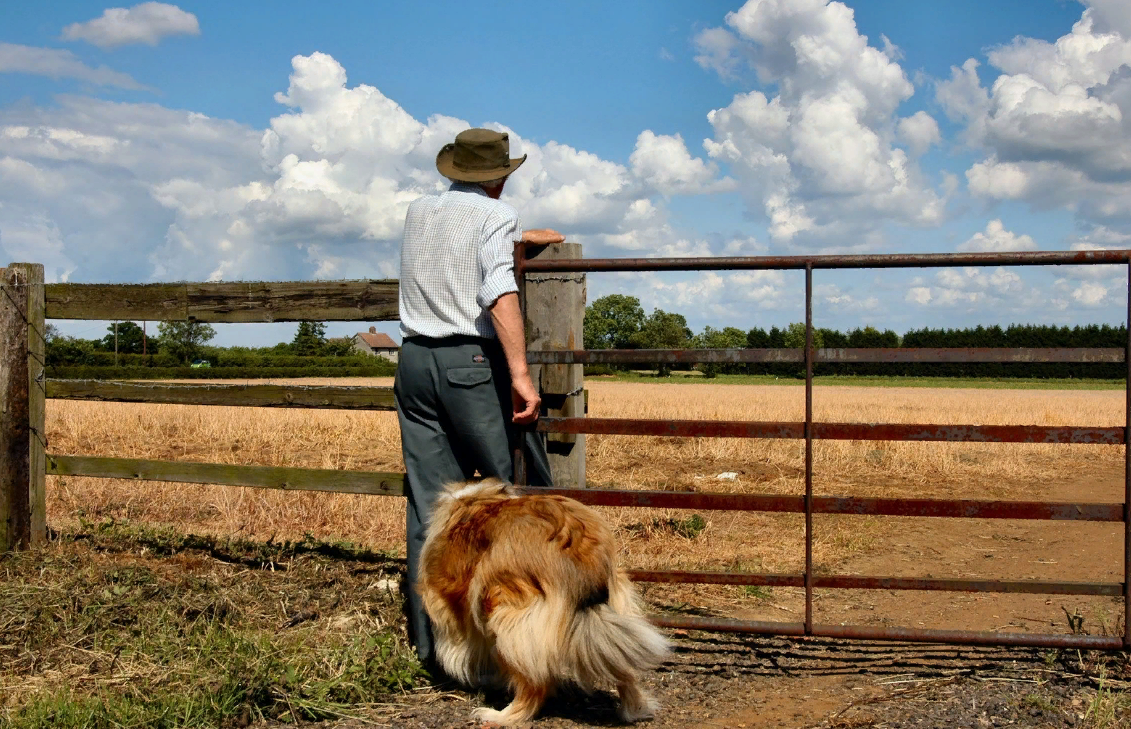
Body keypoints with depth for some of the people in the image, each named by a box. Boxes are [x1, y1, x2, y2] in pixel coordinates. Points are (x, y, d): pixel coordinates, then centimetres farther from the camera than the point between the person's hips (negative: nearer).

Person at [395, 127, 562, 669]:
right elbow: (500, 293, -19)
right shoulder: (497, 215, -3)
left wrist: (522, 235, 50)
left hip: (415, 360, 6)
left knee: (428, 503, 6)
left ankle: (430, 639, 8)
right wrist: (520, 374, -26)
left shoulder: (418, 212, 17)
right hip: (472, 362, -6)